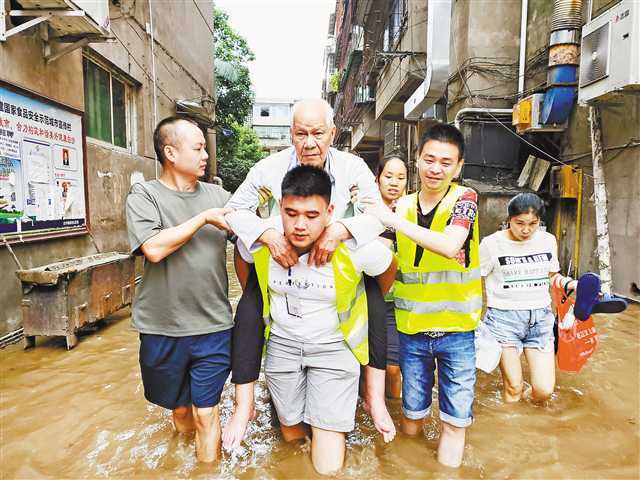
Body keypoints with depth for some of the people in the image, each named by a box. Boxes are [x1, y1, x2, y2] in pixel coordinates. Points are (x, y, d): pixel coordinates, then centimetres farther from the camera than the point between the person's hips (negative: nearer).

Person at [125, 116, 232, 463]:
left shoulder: (217, 195, 5)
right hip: (163, 328, 0)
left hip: (214, 326, 1)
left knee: (206, 412, 7)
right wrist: (204, 217, -16)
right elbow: (154, 249, -20)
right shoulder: (144, 195, -5)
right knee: (178, 407, 21)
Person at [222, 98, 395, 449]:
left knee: (374, 299, -22)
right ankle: (243, 407, -3)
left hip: (338, 265, 0)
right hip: (279, 262, 0)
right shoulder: (269, 168, -11)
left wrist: (338, 230, -37)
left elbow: (378, 215, -16)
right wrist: (268, 235, -31)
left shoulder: (353, 168, -11)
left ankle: (375, 398, -6)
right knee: (248, 311, -21)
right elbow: (236, 210, -10)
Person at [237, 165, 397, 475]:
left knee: (327, 466, 0)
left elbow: (388, 268, -4)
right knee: (291, 434, 21)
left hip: (333, 343, -2)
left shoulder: (356, 247, -27)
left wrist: (371, 308, 10)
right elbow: (243, 256, 6)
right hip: (282, 342, 3)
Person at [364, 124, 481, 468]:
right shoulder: (401, 205, 1)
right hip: (411, 327, 3)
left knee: (454, 421, 11)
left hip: (456, 328, -2)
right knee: (411, 416, 17)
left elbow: (449, 245, -27)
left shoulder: (464, 198, -9)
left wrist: (391, 219, -24)